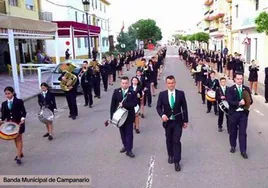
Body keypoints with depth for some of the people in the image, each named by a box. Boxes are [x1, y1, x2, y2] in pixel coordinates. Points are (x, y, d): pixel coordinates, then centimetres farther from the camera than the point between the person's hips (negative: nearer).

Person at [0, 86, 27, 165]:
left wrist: (22, 118, -26)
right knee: (15, 139, 14)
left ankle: (19, 157, -2)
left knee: (19, 139, -1)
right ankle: (20, 153, 30)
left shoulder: (19, 101, -7)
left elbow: (23, 111, -9)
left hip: (19, 122, -5)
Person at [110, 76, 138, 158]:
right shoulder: (116, 91, -1)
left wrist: (124, 104, -23)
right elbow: (113, 104, 0)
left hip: (129, 116, -3)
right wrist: (112, 115, -3)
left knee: (129, 133, 0)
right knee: (122, 132, 15)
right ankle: (125, 146, 33)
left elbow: (135, 103, -17)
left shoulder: (132, 92, -7)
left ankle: (129, 150, 6)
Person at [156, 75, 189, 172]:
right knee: (169, 140, 15)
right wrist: (162, 115, -19)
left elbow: (184, 107, 0)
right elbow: (158, 107, 1)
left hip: (178, 121, -2)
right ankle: (171, 156, 37)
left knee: (176, 141, -6)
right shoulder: (162, 94, -3)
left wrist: (185, 120, 0)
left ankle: (177, 161, 3)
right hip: (167, 121, 2)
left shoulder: (181, 93, -4)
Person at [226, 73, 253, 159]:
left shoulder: (247, 89, 4)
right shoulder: (231, 89, -6)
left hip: (243, 113, 1)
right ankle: (233, 146, 33)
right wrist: (239, 103, -26)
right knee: (233, 131, 13)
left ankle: (243, 150, 8)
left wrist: (246, 102, -19)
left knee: (243, 132, 2)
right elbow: (230, 102, -15)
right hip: (233, 113, -1)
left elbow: (251, 101, 2)